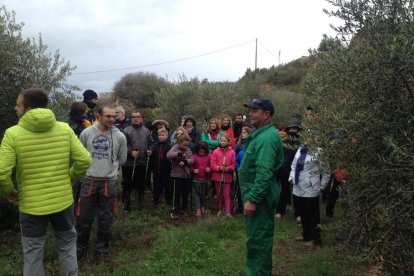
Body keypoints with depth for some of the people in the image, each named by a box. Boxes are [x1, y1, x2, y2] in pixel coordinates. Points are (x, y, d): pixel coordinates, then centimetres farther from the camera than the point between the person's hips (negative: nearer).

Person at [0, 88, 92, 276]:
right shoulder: (65, 129, -8)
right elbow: (84, 160, -9)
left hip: (32, 205, -2)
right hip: (63, 201, 2)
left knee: (33, 253, 15)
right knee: (67, 246, 21)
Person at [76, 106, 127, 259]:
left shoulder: (120, 136, -2)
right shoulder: (86, 133, -3)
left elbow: (122, 159, 11)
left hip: (109, 181, 0)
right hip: (89, 179, 0)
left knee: (105, 218, 11)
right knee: (84, 216, 8)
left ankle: (102, 246, 28)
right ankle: (80, 246, 27)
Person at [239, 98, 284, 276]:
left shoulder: (267, 137, -20)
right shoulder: (261, 134, 14)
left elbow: (264, 173, -28)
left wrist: (252, 199, -26)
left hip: (259, 196, -11)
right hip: (257, 194, 11)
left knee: (258, 239, 0)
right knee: (258, 237, 20)